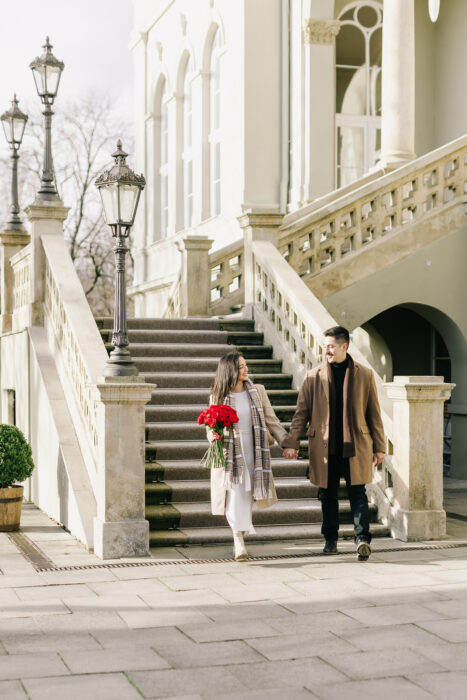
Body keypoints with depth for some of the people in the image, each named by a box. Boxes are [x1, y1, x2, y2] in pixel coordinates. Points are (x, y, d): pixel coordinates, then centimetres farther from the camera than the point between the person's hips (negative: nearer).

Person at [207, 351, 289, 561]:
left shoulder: (257, 392, 6)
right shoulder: (217, 398, 1)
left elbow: (271, 420, 10)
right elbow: (212, 426, 7)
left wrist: (286, 441, 3)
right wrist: (212, 436, -15)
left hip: (253, 454, 2)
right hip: (229, 455, -2)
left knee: (246, 498, 6)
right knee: (235, 497, -12)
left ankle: (239, 539, 22)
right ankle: (239, 543, -12)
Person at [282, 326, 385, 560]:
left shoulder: (364, 375, 5)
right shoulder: (314, 376, 5)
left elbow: (374, 413, 7)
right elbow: (301, 412, 6)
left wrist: (379, 446, 6)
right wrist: (291, 442, -1)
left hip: (355, 446, -1)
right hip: (324, 447, 1)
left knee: (357, 493, -7)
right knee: (328, 494, 8)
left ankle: (362, 539, -10)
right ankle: (330, 539, 20)